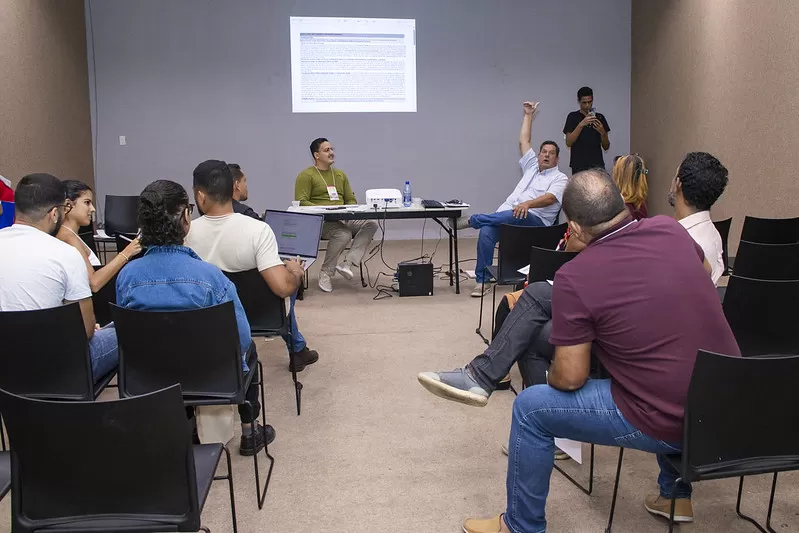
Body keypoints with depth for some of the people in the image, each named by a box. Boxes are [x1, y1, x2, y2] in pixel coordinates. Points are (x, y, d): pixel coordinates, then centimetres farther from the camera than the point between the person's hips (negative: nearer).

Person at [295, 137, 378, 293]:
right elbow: (301, 202, -8)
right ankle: (326, 274, -17)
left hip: (344, 219, 6)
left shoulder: (340, 175, 23)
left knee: (371, 224, -21)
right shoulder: (306, 175, 2)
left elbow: (351, 200, 24)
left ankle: (347, 263, -25)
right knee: (344, 234, -36)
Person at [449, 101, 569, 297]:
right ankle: (483, 279, -22)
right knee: (487, 231, -27)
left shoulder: (560, 178, 7)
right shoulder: (532, 166, 26)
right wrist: (528, 114, 32)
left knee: (517, 215, -41)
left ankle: (472, 220, -29)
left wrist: (528, 204, -31)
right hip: (508, 214, 5)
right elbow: (523, 142, 26)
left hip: (536, 220, -4)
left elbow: (550, 198, -12)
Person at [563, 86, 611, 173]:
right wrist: (581, 124, -20)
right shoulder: (573, 117, 3)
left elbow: (606, 147, 10)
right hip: (579, 166, -2)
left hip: (598, 166, 2)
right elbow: (568, 142, -9)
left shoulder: (600, 117, 11)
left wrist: (602, 133, -10)